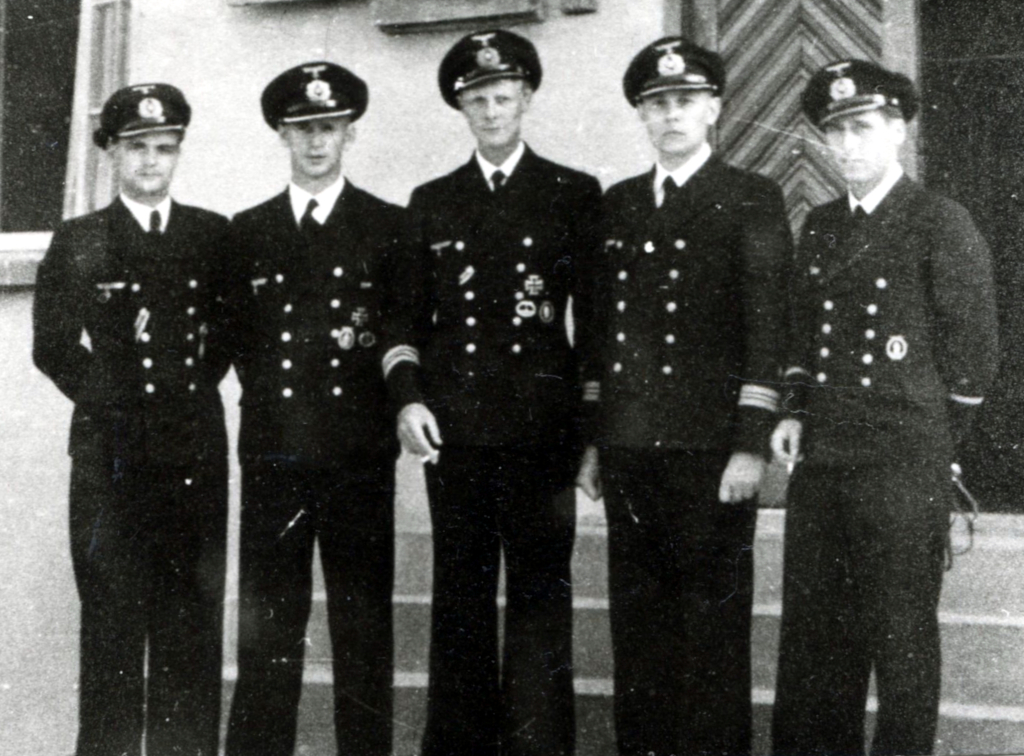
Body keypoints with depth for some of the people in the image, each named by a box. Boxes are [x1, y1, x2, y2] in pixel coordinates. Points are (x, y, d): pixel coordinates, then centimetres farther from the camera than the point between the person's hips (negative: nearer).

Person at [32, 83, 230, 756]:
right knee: (112, 615, -1)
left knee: (192, 615, 3)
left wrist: (192, 388, 2)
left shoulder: (216, 235, 10)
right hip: (110, 451, -1)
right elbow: (52, 347, 3)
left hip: (196, 448, 1)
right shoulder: (76, 243, 7)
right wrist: (114, 402, -3)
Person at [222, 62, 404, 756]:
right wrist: (272, 397, 4)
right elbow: (238, 337, 14)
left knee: (363, 627, 3)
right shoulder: (247, 231, 13)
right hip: (272, 453, 2)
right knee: (266, 626, 4)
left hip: (361, 456, -2)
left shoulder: (390, 227, 6)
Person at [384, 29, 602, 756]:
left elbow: (594, 316, 5)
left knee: (540, 599, -1)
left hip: (542, 427, -2)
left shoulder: (575, 194, 7)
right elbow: (406, 315, 14)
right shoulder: (430, 202, 14)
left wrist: (593, 424, 1)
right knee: (459, 600, 7)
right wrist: (407, 397, -1)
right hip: (451, 427, 3)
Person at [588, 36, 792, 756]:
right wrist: (593, 435, 12)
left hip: (712, 446, -4)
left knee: (715, 613, 1)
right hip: (628, 446, 4)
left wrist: (752, 444, -13)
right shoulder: (618, 203, 15)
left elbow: (766, 327, -6)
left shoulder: (751, 200, 1)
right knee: (639, 615, 11)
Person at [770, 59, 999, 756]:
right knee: (812, 628, 12)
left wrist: (932, 443, -1)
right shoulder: (819, 227, 13)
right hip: (819, 460, 6)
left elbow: (974, 351, -5)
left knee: (901, 634, 4)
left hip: (903, 468, -6)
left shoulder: (942, 223, -6)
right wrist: (798, 414, 9)